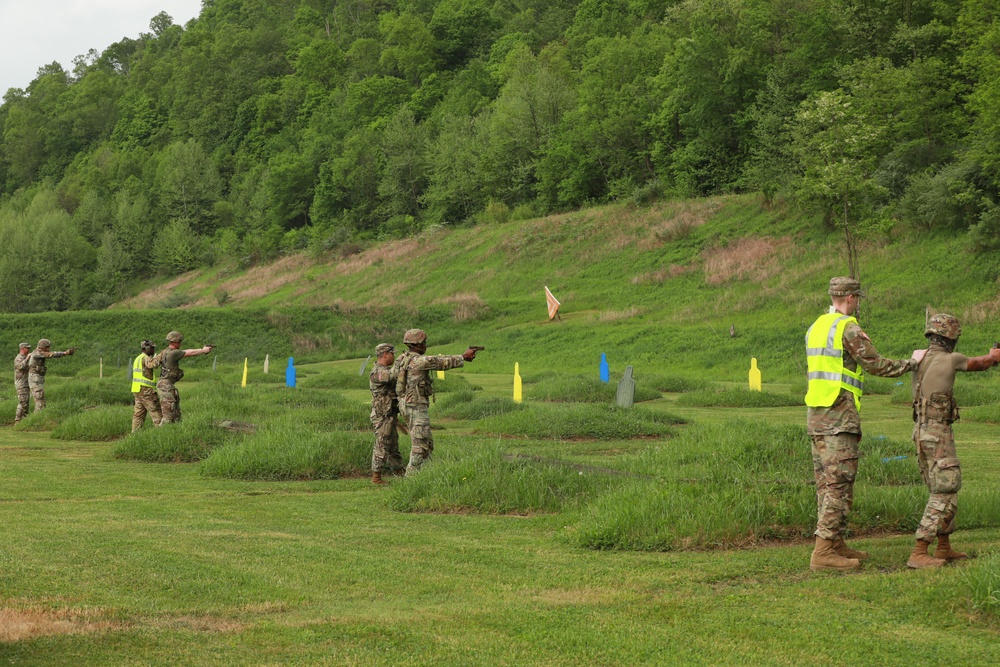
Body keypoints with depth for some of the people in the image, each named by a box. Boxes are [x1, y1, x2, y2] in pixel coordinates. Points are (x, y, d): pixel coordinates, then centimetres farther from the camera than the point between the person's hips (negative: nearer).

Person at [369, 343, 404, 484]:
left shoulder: (385, 370, 14)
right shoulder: (377, 372, -19)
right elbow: (393, 374, -31)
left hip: (390, 416, 10)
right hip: (382, 416, -10)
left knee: (393, 447, 16)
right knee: (382, 447, -6)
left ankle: (400, 473, 24)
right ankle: (376, 477, -1)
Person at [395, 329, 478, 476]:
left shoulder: (404, 358, 10)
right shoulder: (419, 361, -17)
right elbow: (443, 363, -8)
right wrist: (463, 357, 4)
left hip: (406, 405, 10)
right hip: (416, 407, -10)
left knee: (427, 443, 17)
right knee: (420, 445, -5)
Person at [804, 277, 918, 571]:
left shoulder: (816, 327, 16)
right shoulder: (848, 328, -11)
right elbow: (877, 365, -8)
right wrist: (911, 363, 6)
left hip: (815, 414, 9)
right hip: (839, 414, -9)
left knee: (826, 481, 12)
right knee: (839, 483, -9)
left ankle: (836, 544, 18)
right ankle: (824, 552, -14)